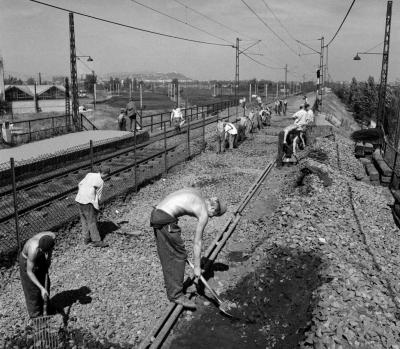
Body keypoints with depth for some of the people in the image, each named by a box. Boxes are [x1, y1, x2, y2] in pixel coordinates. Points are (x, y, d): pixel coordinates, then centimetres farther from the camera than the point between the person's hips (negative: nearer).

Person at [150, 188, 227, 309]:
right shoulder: (204, 214, -4)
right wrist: (197, 267, 8)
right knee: (179, 256, 3)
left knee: (167, 257, 18)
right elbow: (197, 242, -1)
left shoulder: (197, 192, 17)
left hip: (155, 213, 9)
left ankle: (171, 289, 31)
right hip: (165, 220, -9)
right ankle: (176, 294, 9)